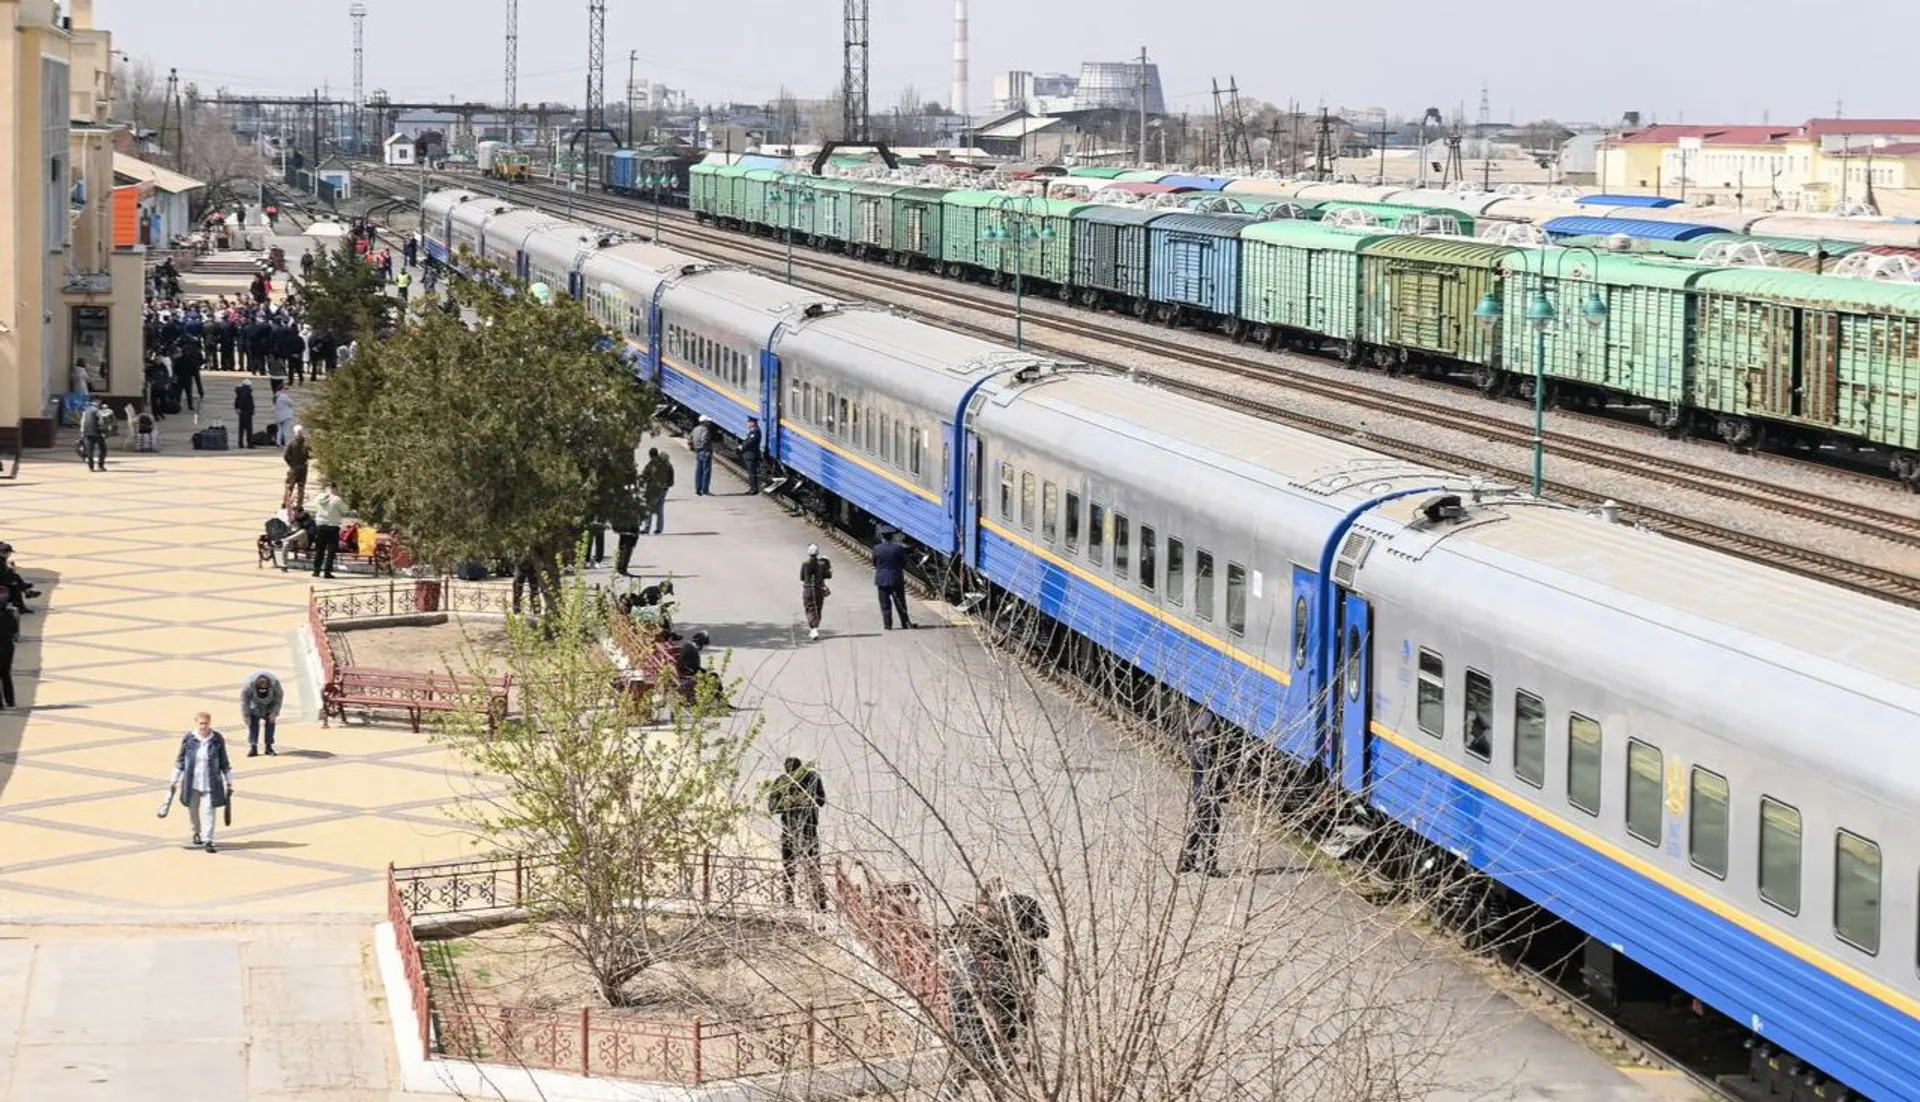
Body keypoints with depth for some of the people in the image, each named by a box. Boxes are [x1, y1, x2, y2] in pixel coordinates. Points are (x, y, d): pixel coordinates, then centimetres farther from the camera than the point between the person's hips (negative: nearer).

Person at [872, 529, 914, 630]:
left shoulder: (877, 548, -5)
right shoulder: (899, 548, -8)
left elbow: (874, 564, 4)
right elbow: (904, 563, -2)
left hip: (882, 580, 0)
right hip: (896, 579, 0)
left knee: (885, 604, 5)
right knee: (900, 602, 9)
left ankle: (887, 624, 3)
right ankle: (905, 623, 12)